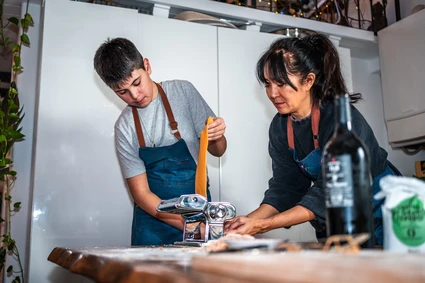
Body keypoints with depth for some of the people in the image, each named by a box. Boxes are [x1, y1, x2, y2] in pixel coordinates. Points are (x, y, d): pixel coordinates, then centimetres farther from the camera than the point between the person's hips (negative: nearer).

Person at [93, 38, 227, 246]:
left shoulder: (182, 91, -5)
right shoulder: (124, 128, -5)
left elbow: (217, 151, 1)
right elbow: (141, 193, -6)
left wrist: (216, 138, -23)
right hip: (154, 222, 0)